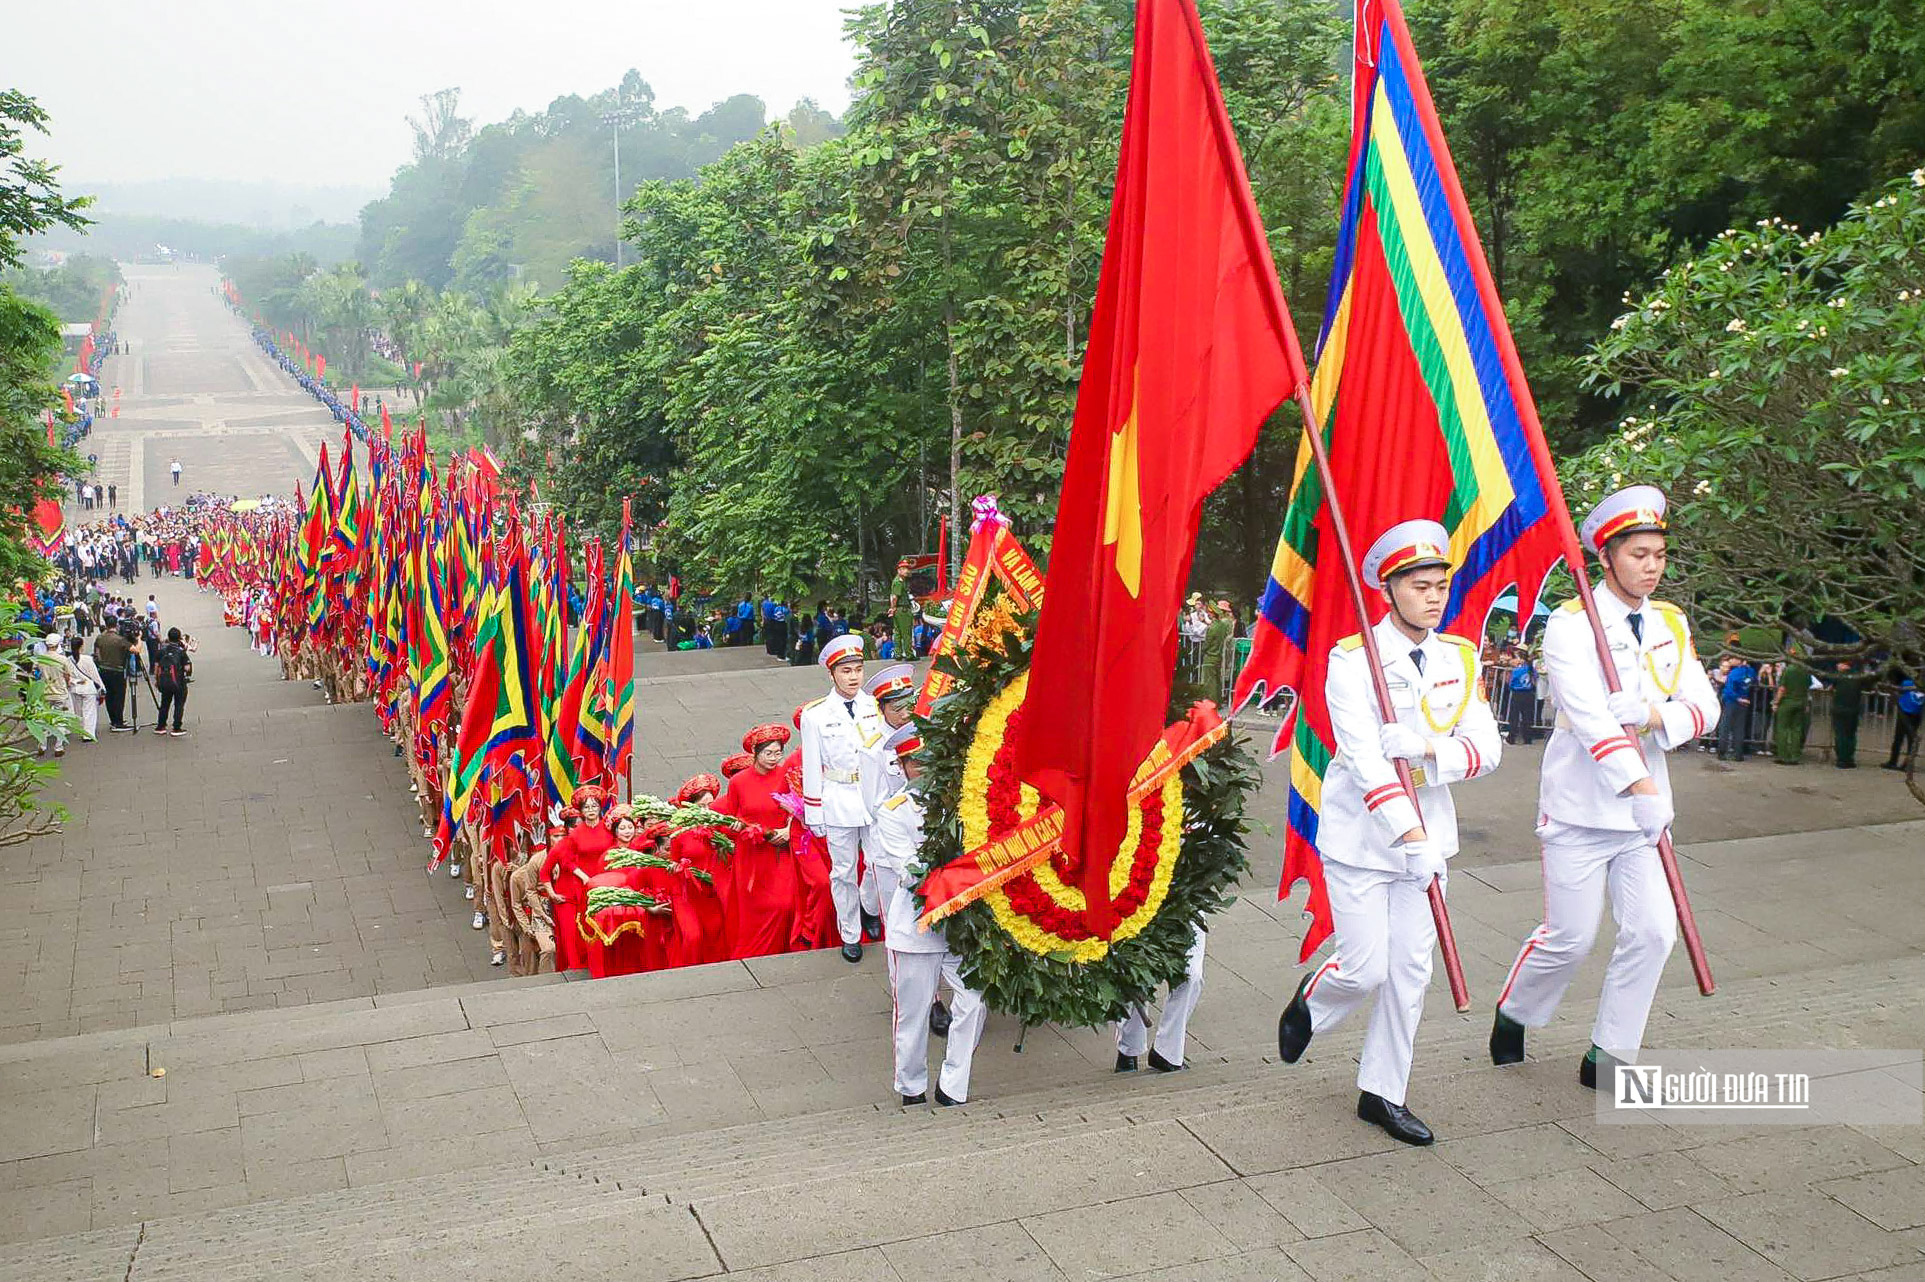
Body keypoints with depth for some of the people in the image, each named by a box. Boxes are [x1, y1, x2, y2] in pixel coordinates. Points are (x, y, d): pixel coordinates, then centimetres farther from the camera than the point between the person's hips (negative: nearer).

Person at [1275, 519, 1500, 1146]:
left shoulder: (1460, 659, 4)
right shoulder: (1353, 659, -13)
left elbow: (1486, 747, -1)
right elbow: (1364, 759, -22)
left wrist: (1428, 749, -21)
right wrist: (1410, 834, -32)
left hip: (1427, 835, 5)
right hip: (1361, 836, -5)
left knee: (1411, 970, 7)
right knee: (1365, 969, -3)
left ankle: (1382, 1093, 22)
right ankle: (1311, 1002, 32)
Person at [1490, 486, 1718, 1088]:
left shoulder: (1670, 624, 9)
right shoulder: (1571, 625, -11)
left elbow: (1704, 705, 4)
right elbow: (1589, 715, -23)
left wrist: (1657, 716, -18)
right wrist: (1638, 785, -33)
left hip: (1643, 812, 6)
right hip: (1580, 810, -5)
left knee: (1653, 932, -1)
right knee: (1569, 939, 1)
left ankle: (1608, 1056, 14)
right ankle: (1512, 1015, 29)